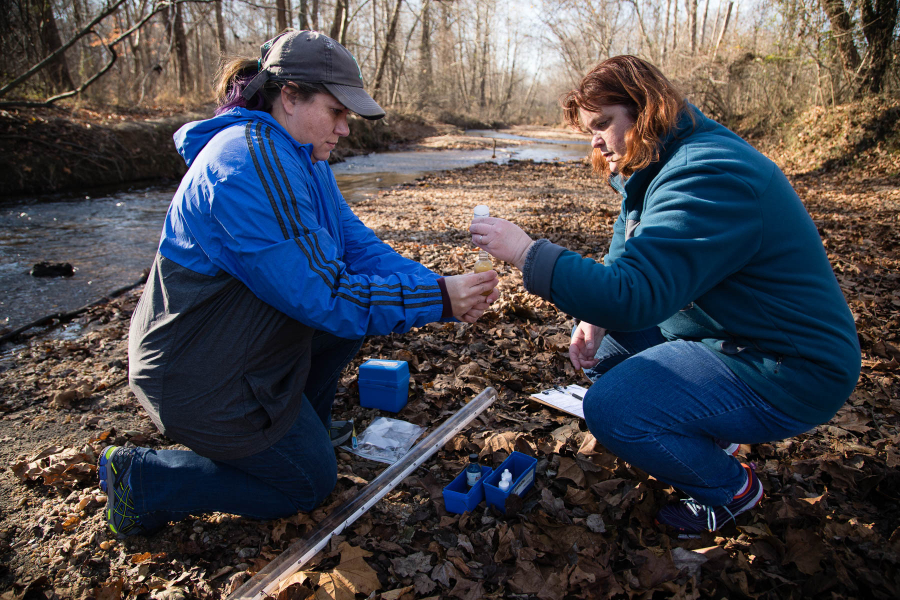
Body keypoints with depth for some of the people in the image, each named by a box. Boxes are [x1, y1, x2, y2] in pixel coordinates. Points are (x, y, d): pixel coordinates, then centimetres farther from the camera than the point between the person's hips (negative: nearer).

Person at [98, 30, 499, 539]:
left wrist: (440, 286, -15)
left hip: (249, 338, 9)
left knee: (360, 291, 7)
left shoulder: (299, 159, 4)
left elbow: (358, 246, -1)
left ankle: (306, 428, 21)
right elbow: (322, 295, -30)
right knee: (311, 485, 5)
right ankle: (141, 480, 11)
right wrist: (438, 299, -28)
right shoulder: (252, 163, -28)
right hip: (199, 377, -9)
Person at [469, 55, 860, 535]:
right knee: (595, 327, 9)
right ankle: (705, 433, 18)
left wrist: (527, 253, -32)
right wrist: (595, 319, -8)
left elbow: (634, 293, -36)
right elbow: (628, 262, 11)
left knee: (610, 409, -22)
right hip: (721, 331, 10)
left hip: (785, 373, -10)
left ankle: (730, 488, 6)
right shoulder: (657, 165, 6)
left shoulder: (708, 176, -27)